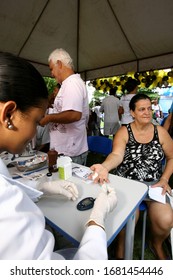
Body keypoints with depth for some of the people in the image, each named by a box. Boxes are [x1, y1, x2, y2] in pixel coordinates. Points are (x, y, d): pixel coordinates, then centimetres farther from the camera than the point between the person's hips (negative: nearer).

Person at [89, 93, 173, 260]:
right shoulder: (124, 132, -5)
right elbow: (117, 155, -21)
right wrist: (105, 167, -43)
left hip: (154, 184, 3)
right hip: (127, 183, -2)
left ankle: (156, 244, 23)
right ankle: (121, 244, 14)